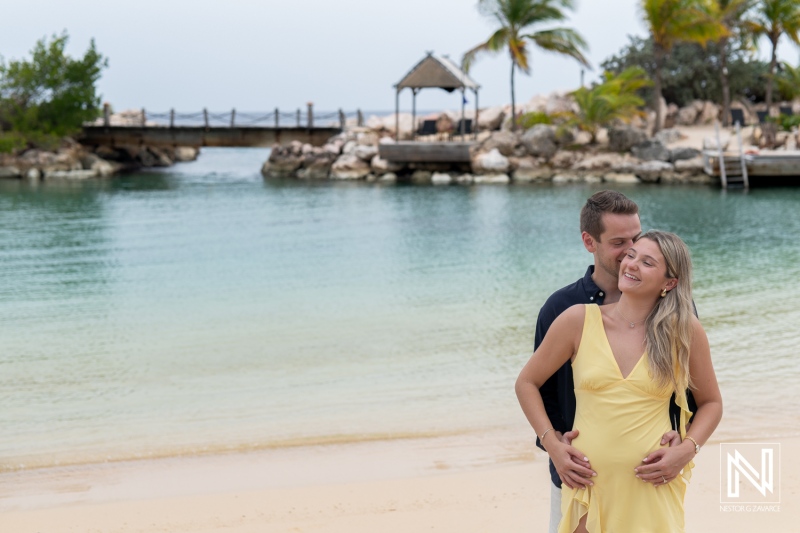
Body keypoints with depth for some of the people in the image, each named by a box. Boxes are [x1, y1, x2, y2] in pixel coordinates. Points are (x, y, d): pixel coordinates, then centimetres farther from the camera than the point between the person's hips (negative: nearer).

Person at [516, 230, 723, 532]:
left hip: (651, 488, 0)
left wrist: (686, 450, -6)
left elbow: (711, 402, 10)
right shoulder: (578, 321, -2)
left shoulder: (684, 331, -1)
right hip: (589, 484, 0)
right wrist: (552, 445, -4)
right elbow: (526, 383, 7)